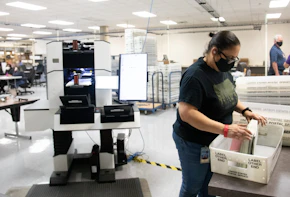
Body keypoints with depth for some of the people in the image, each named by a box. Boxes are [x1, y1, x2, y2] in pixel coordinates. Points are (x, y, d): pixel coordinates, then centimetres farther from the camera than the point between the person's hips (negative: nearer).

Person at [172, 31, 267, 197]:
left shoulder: (224, 71, 0)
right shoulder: (195, 76, -27)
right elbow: (187, 113, -33)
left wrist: (245, 110, -4)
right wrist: (225, 129, -38)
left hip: (216, 140, 8)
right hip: (194, 144, -7)